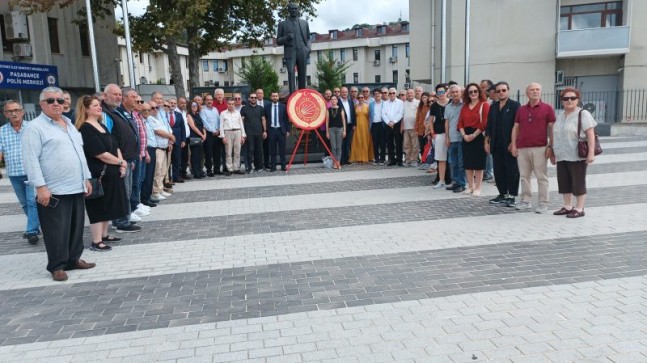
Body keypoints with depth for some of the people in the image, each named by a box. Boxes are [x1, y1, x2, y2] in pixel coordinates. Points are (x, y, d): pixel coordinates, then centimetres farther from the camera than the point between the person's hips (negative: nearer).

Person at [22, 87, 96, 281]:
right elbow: (31, 159, -14)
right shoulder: (35, 127, -8)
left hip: (77, 188, 7)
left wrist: (86, 179, 17)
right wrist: (40, 187, -20)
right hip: (54, 191, -7)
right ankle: (57, 266, 11)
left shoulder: (69, 124, 16)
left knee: (76, 226, 14)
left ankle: (74, 259, 26)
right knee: (57, 230, -1)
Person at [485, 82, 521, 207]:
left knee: (512, 170, 1)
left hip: (510, 145, -5)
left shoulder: (515, 105, -3)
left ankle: (512, 196, 8)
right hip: (496, 145, 5)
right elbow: (489, 125, 14)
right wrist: (487, 141, 7)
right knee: (498, 170, 9)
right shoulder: (493, 107, 14)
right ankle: (502, 194, 20)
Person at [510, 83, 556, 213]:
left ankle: (543, 203, 6)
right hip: (522, 148, 4)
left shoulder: (547, 108, 3)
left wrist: (550, 146, -7)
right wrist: (513, 145, 5)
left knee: (541, 177, 0)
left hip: (540, 148, -4)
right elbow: (515, 127, 13)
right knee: (524, 176, 8)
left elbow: (552, 128, 0)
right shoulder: (521, 109, 13)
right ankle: (525, 201, 17)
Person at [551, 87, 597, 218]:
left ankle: (579, 209, 8)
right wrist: (553, 153, 20)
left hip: (577, 157, -7)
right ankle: (567, 206, 22)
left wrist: (591, 153, -21)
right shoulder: (560, 115, 14)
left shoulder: (583, 114, -6)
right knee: (564, 183, 10)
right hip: (562, 157, 7)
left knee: (578, 183, 0)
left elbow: (590, 134, -13)